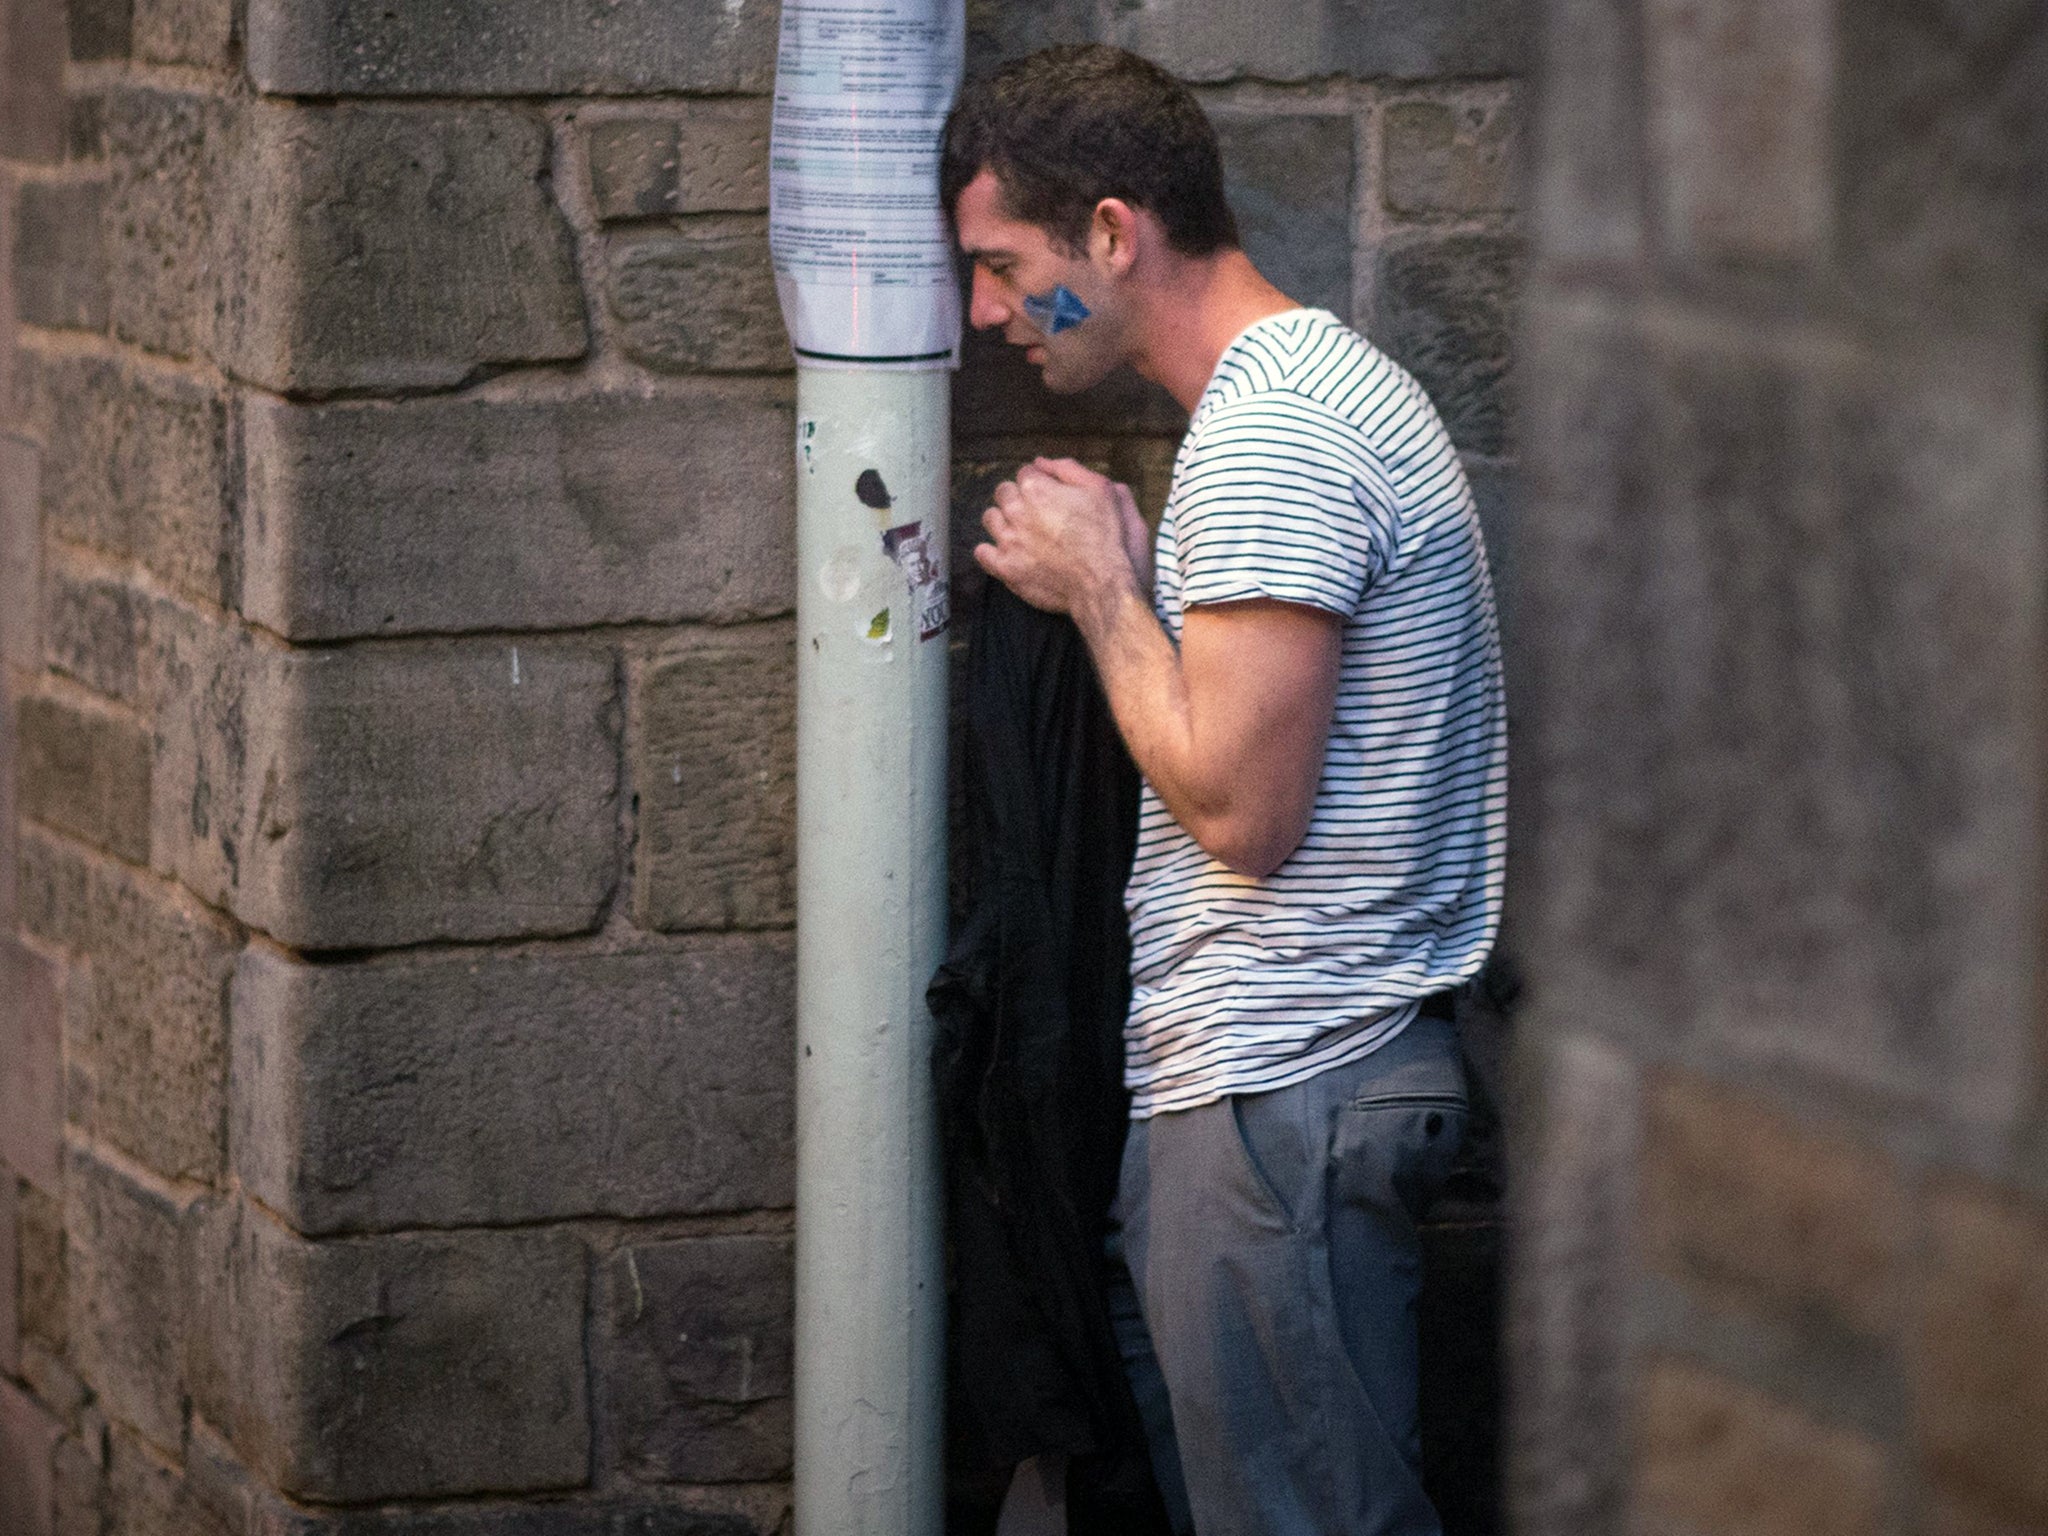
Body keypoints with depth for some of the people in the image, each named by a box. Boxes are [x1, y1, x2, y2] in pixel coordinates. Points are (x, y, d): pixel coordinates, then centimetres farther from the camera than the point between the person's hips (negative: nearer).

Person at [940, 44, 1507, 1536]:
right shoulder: (1314, 384, 16)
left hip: (1279, 1099, -11)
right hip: (1261, 1075, 11)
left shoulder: (1270, 435, -18)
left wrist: (1103, 589, -10)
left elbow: (1239, 806, -22)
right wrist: (1126, 586, 10)